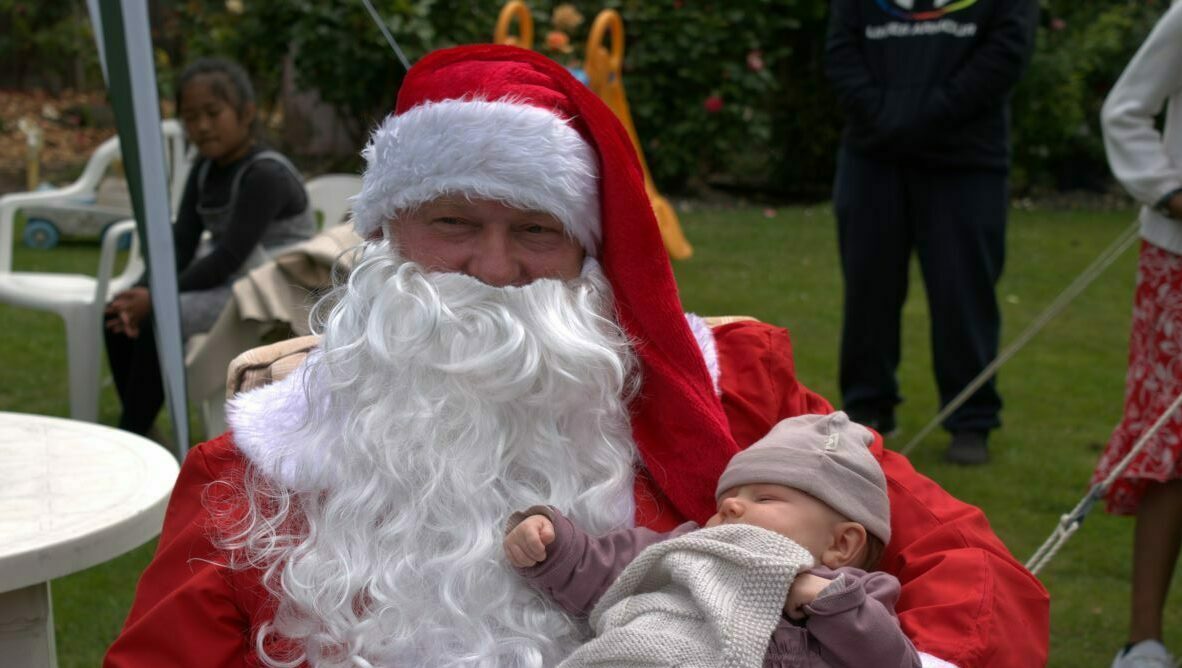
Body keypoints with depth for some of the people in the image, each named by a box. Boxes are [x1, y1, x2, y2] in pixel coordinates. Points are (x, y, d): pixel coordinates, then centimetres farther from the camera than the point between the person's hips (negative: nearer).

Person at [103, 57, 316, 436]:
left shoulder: (266, 174, -19)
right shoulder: (206, 169, 8)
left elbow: (229, 258, -24)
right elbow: (182, 244, -1)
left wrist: (156, 298, -24)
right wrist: (144, 292, -19)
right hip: (223, 282, 9)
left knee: (162, 318, -27)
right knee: (117, 314, -8)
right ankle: (137, 431, -5)